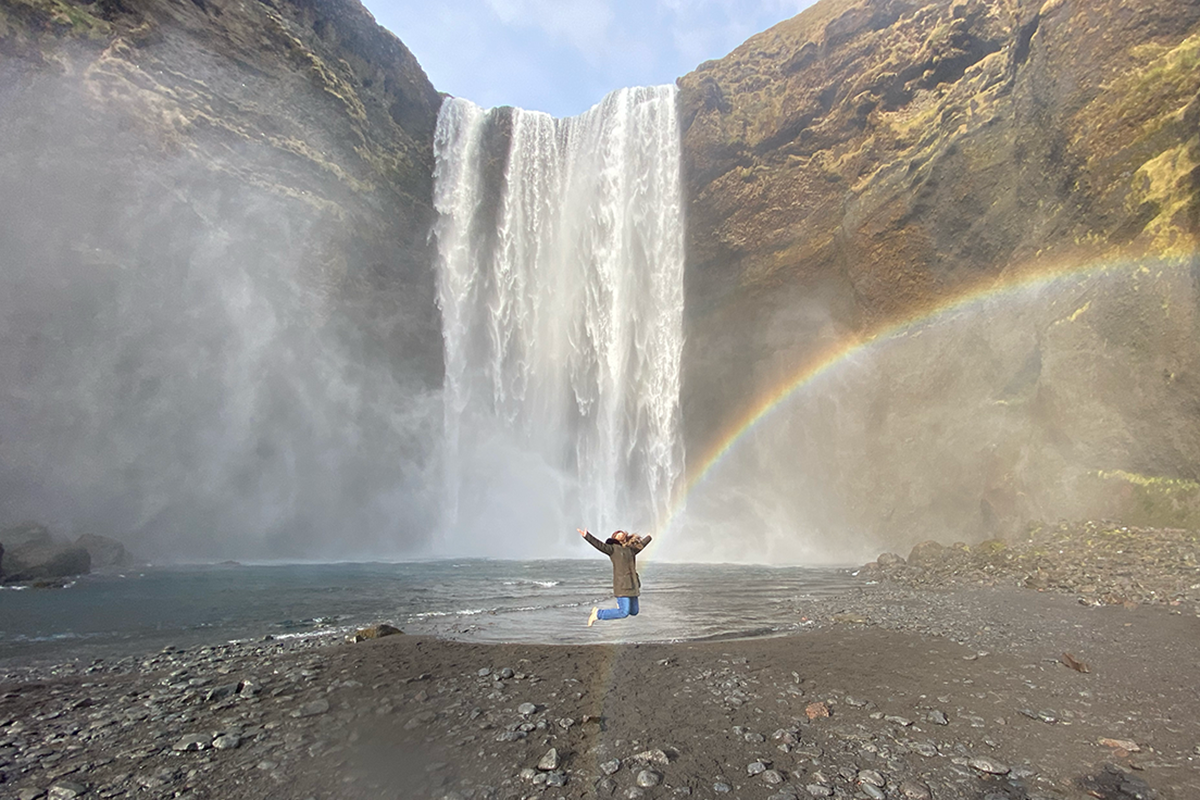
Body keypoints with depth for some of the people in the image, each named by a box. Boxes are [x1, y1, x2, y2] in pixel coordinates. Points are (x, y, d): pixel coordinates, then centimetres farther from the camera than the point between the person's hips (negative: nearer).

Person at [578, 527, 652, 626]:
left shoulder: (631, 549, 16)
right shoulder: (613, 548, -3)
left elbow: (641, 543, 36)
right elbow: (599, 545, -18)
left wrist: (649, 537, 54)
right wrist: (586, 536, -32)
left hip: (632, 586, 7)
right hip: (622, 586, -7)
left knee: (634, 612, 14)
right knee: (624, 613, -12)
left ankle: (620, 604, 43)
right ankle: (598, 613, 3)